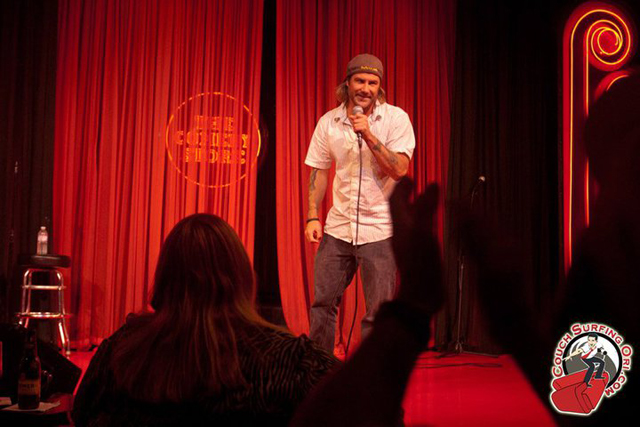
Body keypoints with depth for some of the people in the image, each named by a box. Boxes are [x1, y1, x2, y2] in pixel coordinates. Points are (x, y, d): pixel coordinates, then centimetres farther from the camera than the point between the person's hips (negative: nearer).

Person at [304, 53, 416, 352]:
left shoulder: (395, 118, -5)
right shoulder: (328, 122, 4)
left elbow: (399, 169, -14)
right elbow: (319, 171, 9)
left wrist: (368, 134, -22)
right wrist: (313, 217, 1)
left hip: (379, 229, -3)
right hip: (338, 227, 3)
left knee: (379, 311, 0)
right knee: (322, 302, 7)